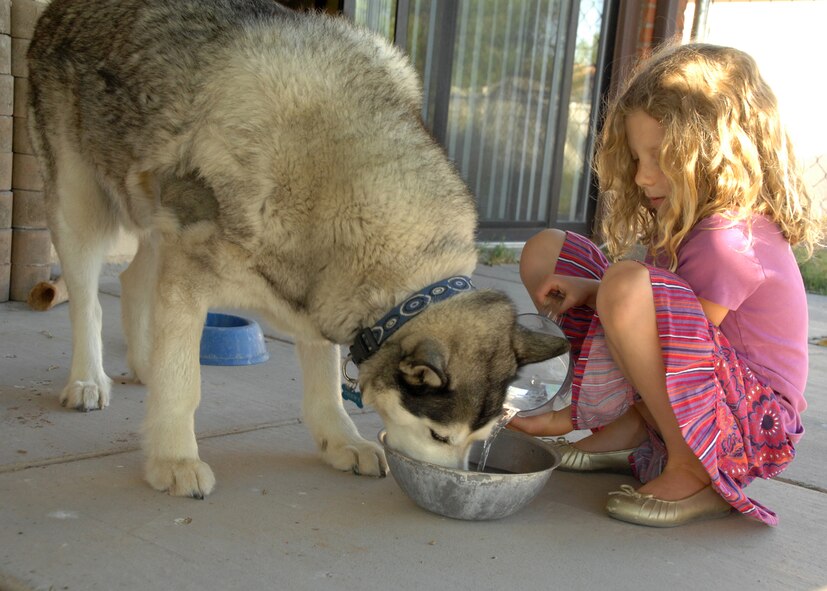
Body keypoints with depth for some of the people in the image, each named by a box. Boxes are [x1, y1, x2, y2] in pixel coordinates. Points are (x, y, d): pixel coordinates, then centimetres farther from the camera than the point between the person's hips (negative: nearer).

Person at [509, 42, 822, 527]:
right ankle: (628, 438, 3)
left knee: (628, 285, -38)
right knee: (544, 251, 5)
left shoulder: (729, 242, -24)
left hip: (752, 423, -10)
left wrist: (571, 418, -13)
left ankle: (694, 474, -18)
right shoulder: (692, 219, 4)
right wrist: (587, 291, -12)